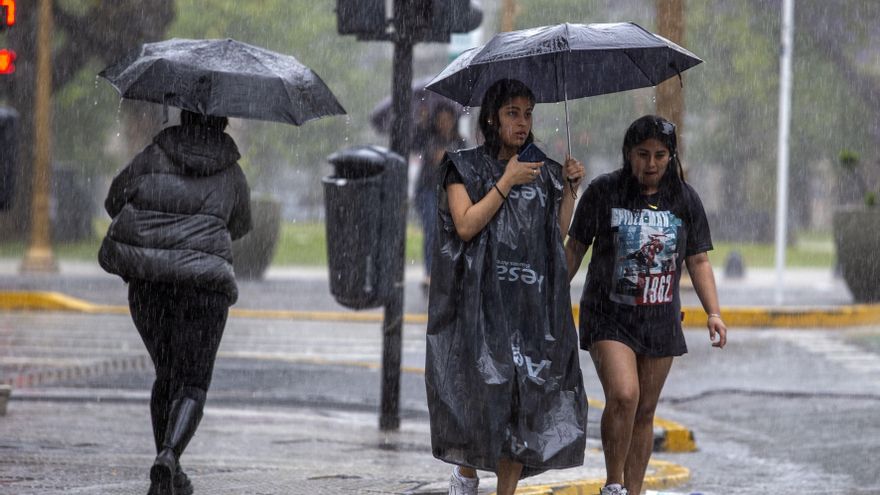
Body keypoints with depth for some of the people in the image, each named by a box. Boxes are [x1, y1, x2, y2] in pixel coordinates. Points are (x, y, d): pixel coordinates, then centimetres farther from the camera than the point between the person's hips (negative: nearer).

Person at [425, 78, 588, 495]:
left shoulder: (543, 171, 15)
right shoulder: (465, 167, 3)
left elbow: (558, 236, 10)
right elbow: (466, 226, -10)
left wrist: (569, 188, 0)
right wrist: (506, 182, -11)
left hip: (534, 303, 4)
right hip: (482, 300, -4)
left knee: (528, 395, -2)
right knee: (485, 390, -11)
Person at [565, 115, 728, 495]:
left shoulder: (685, 199, 4)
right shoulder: (603, 192, -5)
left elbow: (698, 261, 8)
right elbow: (574, 248, 3)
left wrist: (714, 313, -2)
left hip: (660, 320, 3)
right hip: (609, 316, -3)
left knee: (644, 411, 7)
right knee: (623, 396, -22)